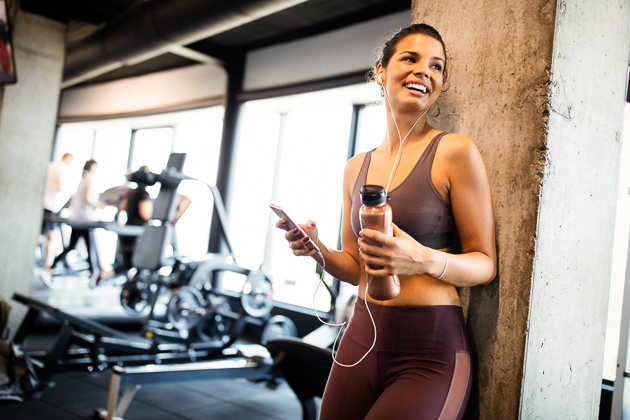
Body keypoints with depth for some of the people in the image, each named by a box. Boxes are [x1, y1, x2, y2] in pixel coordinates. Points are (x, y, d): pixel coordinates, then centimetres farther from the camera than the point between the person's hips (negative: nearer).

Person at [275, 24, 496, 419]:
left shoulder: (455, 152, -8)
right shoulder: (357, 167, 9)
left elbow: (486, 263, -7)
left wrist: (425, 260, -25)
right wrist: (317, 249, -5)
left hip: (431, 352, -5)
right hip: (362, 337, 5)